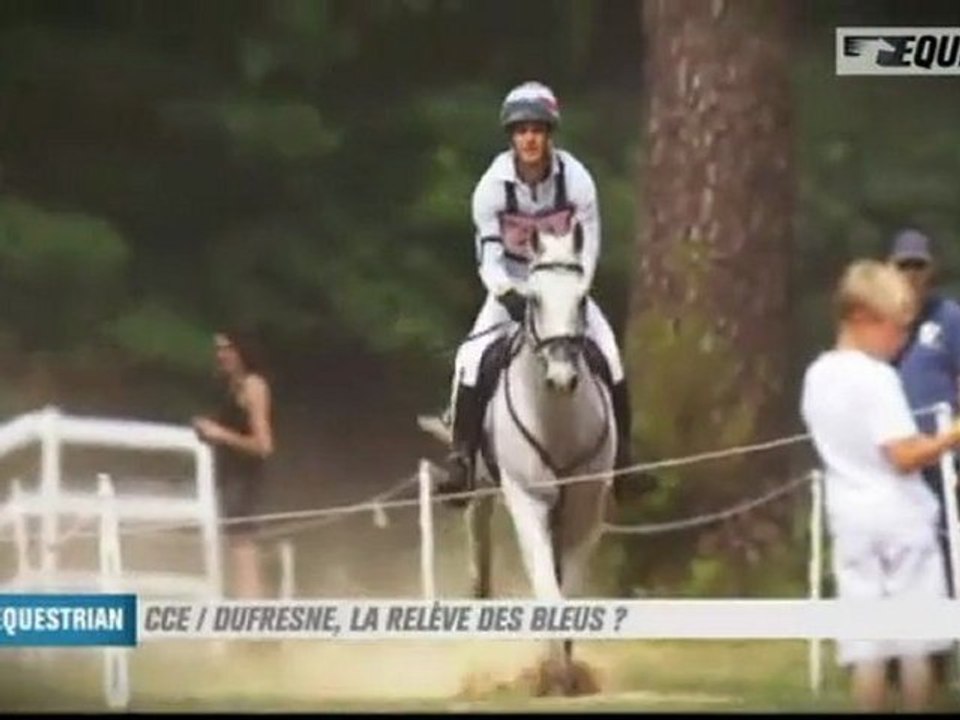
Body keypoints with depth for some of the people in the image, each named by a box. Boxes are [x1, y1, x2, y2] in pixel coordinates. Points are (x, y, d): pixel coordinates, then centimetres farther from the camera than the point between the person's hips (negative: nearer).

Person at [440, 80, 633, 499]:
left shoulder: (576, 179, -17)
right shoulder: (492, 186, -18)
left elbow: (588, 245, -10)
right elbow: (488, 255, -14)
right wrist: (509, 296, -31)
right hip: (511, 287, -1)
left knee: (608, 354, -16)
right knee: (472, 357, -21)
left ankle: (621, 455, -1)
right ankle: (461, 457, -13)